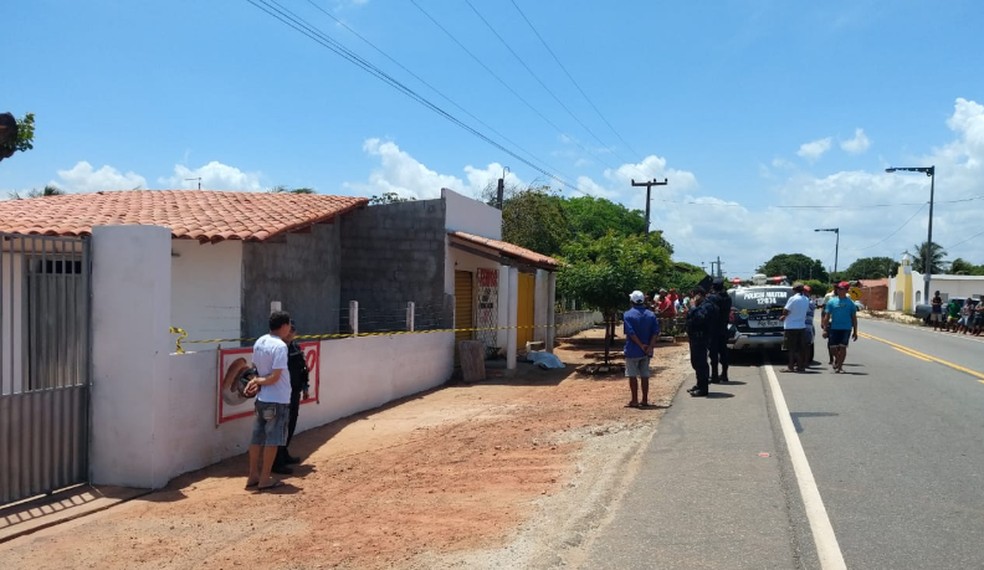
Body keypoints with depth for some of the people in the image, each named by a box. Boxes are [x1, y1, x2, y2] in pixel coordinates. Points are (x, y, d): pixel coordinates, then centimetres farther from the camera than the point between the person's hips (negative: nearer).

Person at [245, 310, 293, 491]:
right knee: (272, 440, 1)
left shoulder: (259, 342, 7)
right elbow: (275, 377, -20)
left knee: (257, 438, 13)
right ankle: (265, 479, 6)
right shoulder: (280, 346, -18)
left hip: (261, 399, 8)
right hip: (277, 400, -8)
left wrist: (255, 381, -4)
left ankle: (253, 476, 20)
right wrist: (259, 381, -5)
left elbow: (256, 368, 13)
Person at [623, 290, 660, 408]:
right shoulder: (651, 314, 4)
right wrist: (650, 346, -10)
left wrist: (641, 345, -14)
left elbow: (630, 332, -18)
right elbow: (656, 332, -4)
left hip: (632, 350, -4)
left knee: (633, 376, 3)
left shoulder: (628, 315, -9)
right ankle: (645, 400, 16)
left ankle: (634, 400, 5)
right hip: (647, 351, 4)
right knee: (645, 375, 12)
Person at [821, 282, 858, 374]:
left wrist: (855, 332, 6)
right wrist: (825, 329, -2)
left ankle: (839, 366, 5)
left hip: (846, 328, -1)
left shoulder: (850, 302, 5)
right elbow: (827, 316, 4)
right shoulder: (831, 301, 5)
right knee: (833, 347, 1)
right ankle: (837, 359, 31)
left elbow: (854, 318, 8)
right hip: (834, 328, 1)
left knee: (842, 347, -4)